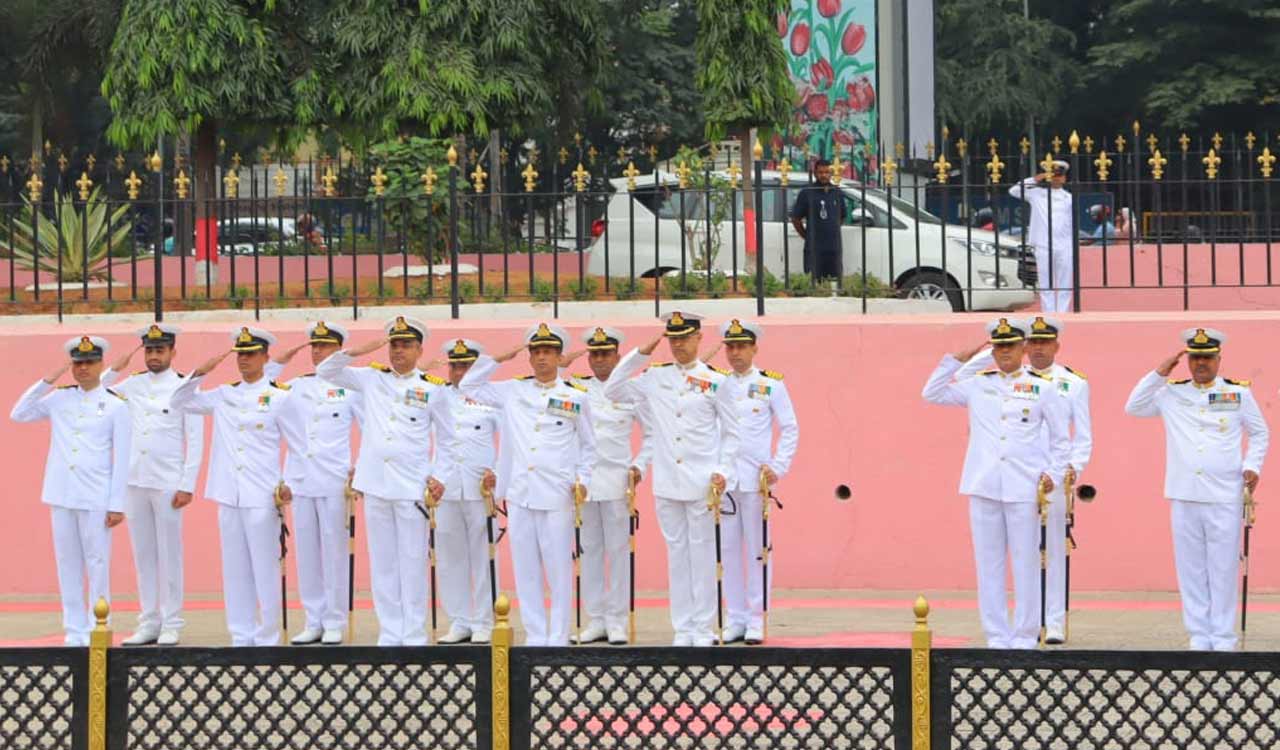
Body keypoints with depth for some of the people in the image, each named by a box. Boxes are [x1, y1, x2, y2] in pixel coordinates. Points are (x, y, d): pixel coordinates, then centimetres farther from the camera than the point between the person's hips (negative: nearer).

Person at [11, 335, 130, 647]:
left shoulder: (116, 405, 0)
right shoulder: (58, 398, 9)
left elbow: (122, 458, -2)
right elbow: (18, 414, 8)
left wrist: (117, 505, -6)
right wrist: (46, 381, 0)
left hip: (96, 498, -3)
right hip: (61, 495, 3)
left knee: (97, 564, -1)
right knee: (67, 563, 6)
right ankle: (75, 630, 11)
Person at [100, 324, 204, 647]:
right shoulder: (132, 385, 9)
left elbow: (195, 442, -4)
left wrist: (187, 486, -9)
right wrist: (114, 370, 3)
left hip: (167, 484, -4)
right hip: (134, 482, 4)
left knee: (169, 555, 0)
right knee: (143, 555, 7)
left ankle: (170, 624, 6)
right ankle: (148, 623, 12)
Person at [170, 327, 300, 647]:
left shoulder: (279, 397, -1)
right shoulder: (224, 395, 12)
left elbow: (301, 447, 0)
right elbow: (178, 403, 17)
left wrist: (290, 485, -11)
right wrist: (200, 372, 3)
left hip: (263, 497, -5)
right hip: (229, 494, 5)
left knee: (265, 569, -3)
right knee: (235, 570, 7)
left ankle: (267, 638, 3)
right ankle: (241, 637, 12)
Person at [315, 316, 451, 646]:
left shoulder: (433, 388, 5)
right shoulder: (372, 379, 10)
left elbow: (446, 438, 11)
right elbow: (325, 371, 7)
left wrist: (439, 476, 2)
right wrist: (359, 350, -6)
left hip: (412, 486, -2)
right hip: (375, 483, 2)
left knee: (412, 562, -2)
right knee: (382, 563, 5)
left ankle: (414, 635, 3)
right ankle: (389, 633, 10)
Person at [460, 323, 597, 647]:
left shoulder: (576, 397, 7)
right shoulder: (513, 391, 12)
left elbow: (588, 446, 13)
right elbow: (468, 386, 17)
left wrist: (583, 480, 0)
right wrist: (499, 358, 10)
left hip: (557, 496, -3)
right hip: (520, 494, 3)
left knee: (559, 570, -4)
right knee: (525, 570, 4)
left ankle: (558, 638, 2)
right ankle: (535, 635, 10)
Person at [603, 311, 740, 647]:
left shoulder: (715, 381, 1)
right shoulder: (655, 378, 9)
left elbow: (731, 432, 4)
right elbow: (613, 391, 7)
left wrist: (723, 471, -7)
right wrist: (641, 353, 3)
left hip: (701, 482, -3)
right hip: (667, 481, 3)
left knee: (701, 552, 0)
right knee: (676, 552, 6)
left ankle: (703, 628, 5)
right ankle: (682, 628, 10)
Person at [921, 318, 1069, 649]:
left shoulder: (1043, 388, 6)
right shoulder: (978, 385, 12)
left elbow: (1061, 441, 10)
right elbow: (932, 394, 16)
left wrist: (1054, 474, -4)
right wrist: (956, 360, 9)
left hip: (1025, 489, -2)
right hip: (984, 486, 2)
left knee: (1025, 564, -2)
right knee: (988, 563, 3)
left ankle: (1024, 636, 5)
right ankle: (996, 636, 9)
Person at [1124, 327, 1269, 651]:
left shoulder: (1238, 393, 7)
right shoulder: (1172, 394, 10)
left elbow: (1260, 433, 15)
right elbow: (1134, 407, 9)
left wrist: (1252, 466, -1)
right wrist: (1159, 373, 2)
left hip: (1224, 495, -2)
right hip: (1184, 495, 2)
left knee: (1223, 570, -1)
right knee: (1191, 569, 3)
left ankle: (1223, 637, 4)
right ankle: (1199, 636, 9)